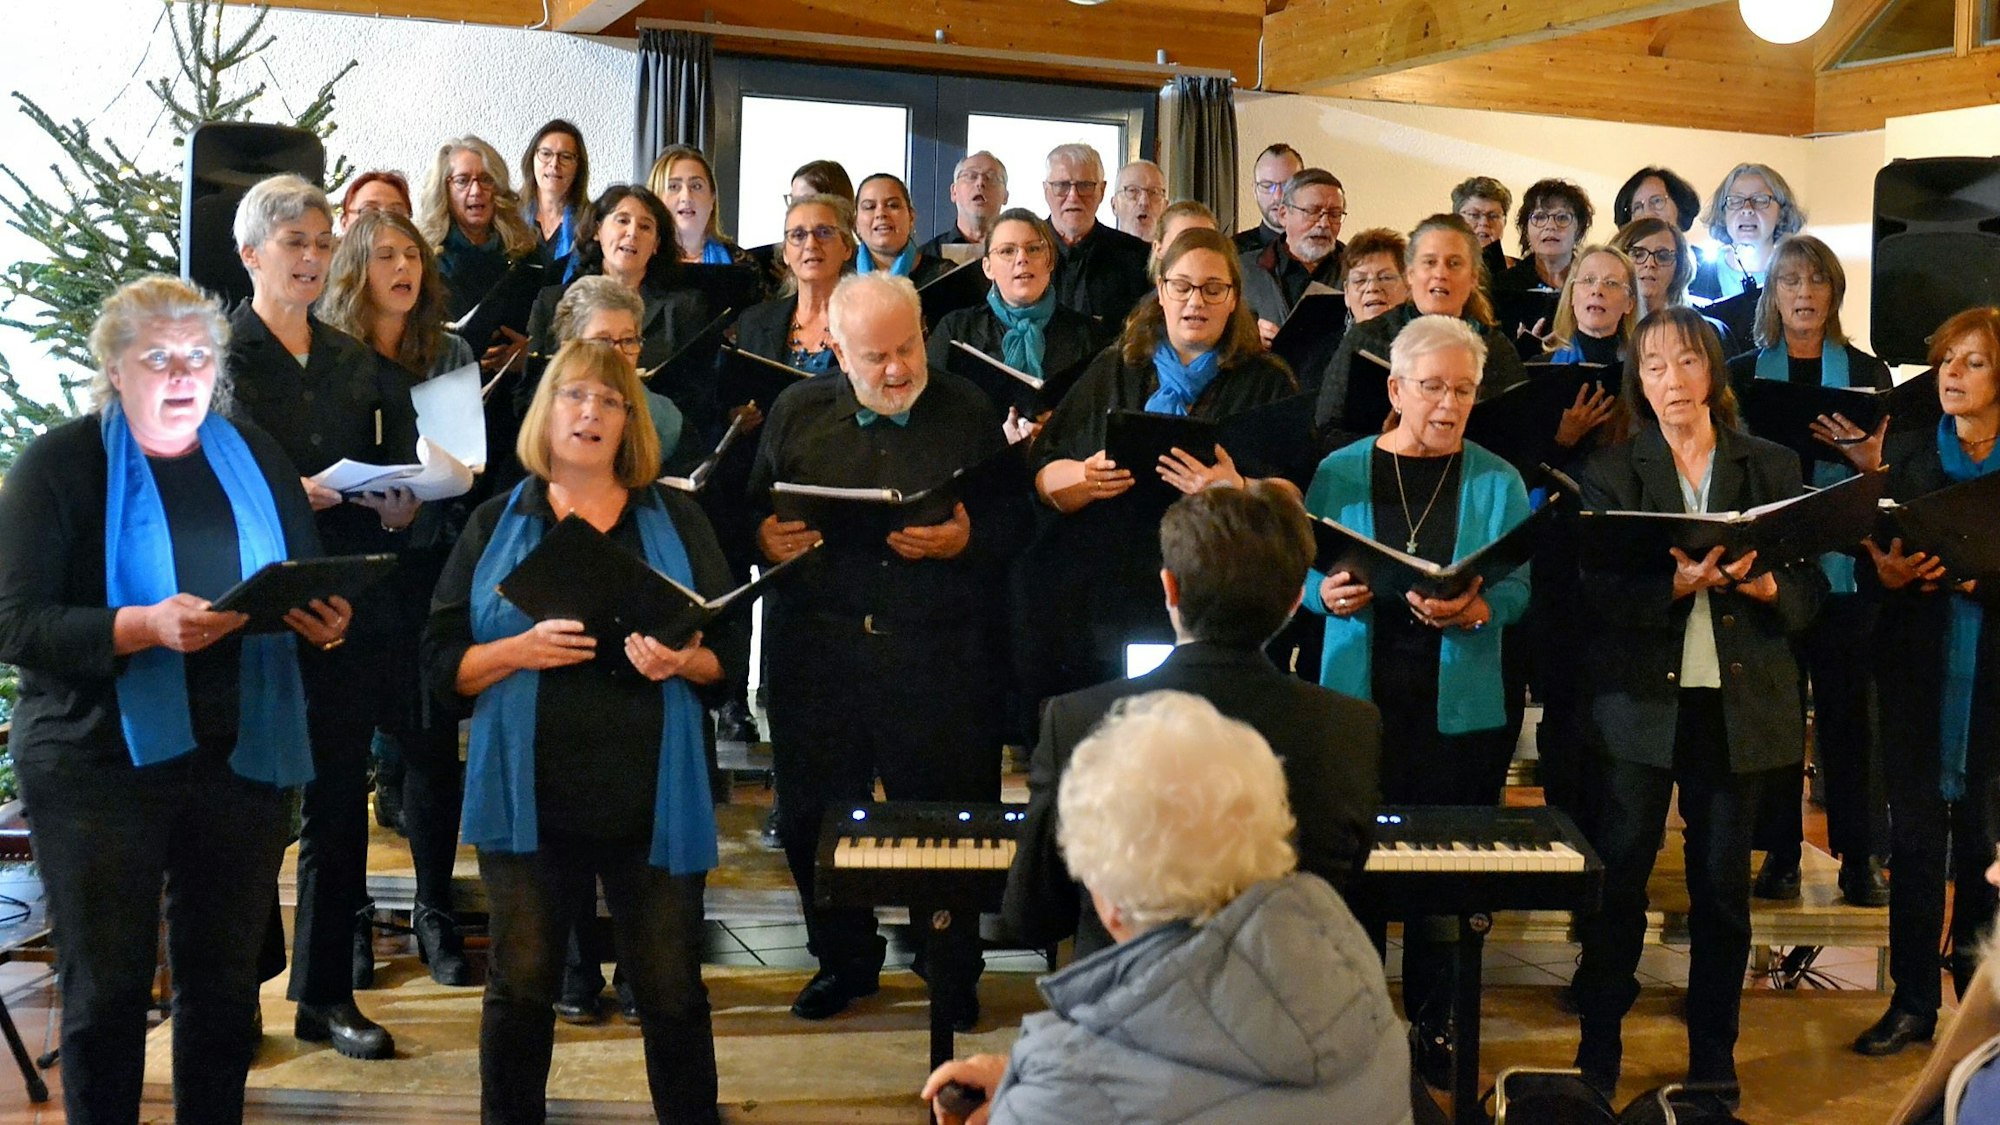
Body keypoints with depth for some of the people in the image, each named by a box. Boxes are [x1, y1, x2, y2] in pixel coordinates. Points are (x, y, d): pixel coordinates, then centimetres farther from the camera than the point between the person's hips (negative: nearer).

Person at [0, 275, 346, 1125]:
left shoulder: (255, 458, 9)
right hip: (100, 767, -3)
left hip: (242, 760, 4)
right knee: (107, 989, 4)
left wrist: (327, 625, -12)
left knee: (225, 982, 11)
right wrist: (143, 627, -27)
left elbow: (312, 591, 12)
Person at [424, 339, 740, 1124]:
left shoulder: (676, 521, 8)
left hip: (651, 791, 0)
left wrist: (683, 662, -14)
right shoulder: (496, 525, 7)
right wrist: (521, 651, -16)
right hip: (530, 792, 0)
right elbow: (442, 661, 2)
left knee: (671, 989, 3)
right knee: (520, 985, 6)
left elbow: (731, 645, 7)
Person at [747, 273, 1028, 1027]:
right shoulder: (797, 412, 9)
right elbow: (751, 514, 12)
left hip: (939, 651, -2)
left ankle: (953, 970, 22)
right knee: (813, 815, 8)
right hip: (816, 648, 2)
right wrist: (763, 539, -10)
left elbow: (1015, 521, 4)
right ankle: (843, 958, 30)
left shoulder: (968, 412, 4)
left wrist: (965, 540, -16)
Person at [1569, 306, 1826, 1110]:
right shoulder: (1611, 470, 5)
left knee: (1723, 882, 6)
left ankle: (1714, 1058, 19)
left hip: (1737, 702, 1)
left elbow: (1812, 585, 7)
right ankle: (1598, 1051, 10)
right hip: (1640, 696, -1)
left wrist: (1766, 586, -14)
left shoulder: (1773, 467, 10)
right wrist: (1675, 585, -22)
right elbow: (1597, 591, -5)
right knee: (1619, 874, -1)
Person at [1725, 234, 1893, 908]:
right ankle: (1779, 853, 10)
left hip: (1844, 565, 0)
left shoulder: (1867, 372, 9)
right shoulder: (1742, 372, 9)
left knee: (1849, 704, 0)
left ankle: (1861, 856, 7)